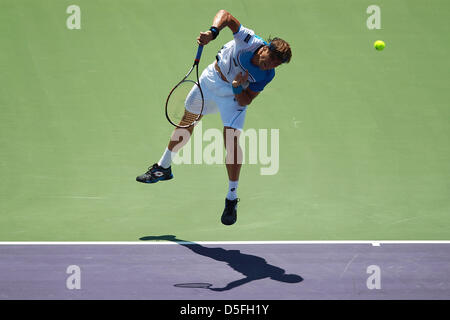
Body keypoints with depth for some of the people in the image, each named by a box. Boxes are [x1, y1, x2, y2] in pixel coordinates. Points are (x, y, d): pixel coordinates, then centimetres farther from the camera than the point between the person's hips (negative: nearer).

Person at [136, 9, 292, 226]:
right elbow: (225, 15, -24)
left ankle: (232, 199, -4)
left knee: (231, 141, -18)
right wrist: (213, 31, -41)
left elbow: (245, 101, -20)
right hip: (211, 79, 3)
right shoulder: (249, 40, -32)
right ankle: (164, 167, 41)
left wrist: (238, 88, -38)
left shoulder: (267, 75, -27)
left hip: (235, 95, -2)